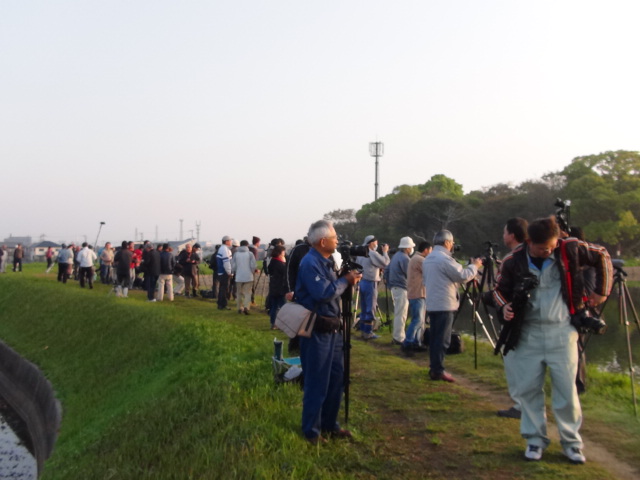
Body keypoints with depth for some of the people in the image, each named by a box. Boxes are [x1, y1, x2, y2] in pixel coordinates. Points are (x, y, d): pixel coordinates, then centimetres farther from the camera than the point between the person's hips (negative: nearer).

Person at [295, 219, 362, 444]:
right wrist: (345, 281, -15)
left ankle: (329, 424, 30)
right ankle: (311, 431, 14)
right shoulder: (310, 263, -17)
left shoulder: (326, 261, 14)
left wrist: (347, 281, 4)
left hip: (332, 329, 10)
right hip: (316, 331, -10)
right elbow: (323, 293, -25)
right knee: (317, 383, 0)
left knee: (337, 378, 16)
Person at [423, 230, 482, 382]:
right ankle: (438, 371, -6)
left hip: (432, 304, 9)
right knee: (442, 340, -6)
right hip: (444, 305, -9)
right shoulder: (445, 258, -15)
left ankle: (433, 368, 15)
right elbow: (463, 275, -14)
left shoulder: (427, 259, 14)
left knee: (434, 337, 11)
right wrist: (474, 266, 3)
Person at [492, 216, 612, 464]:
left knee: (566, 389, 3)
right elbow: (499, 289, 8)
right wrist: (504, 306, -13)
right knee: (529, 388, 5)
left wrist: (602, 291, 6)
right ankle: (535, 439, 19)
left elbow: (602, 256, 8)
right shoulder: (513, 262, -9)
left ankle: (572, 442, 19)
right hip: (527, 334, 1)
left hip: (562, 332, 0)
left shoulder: (570, 249, -9)